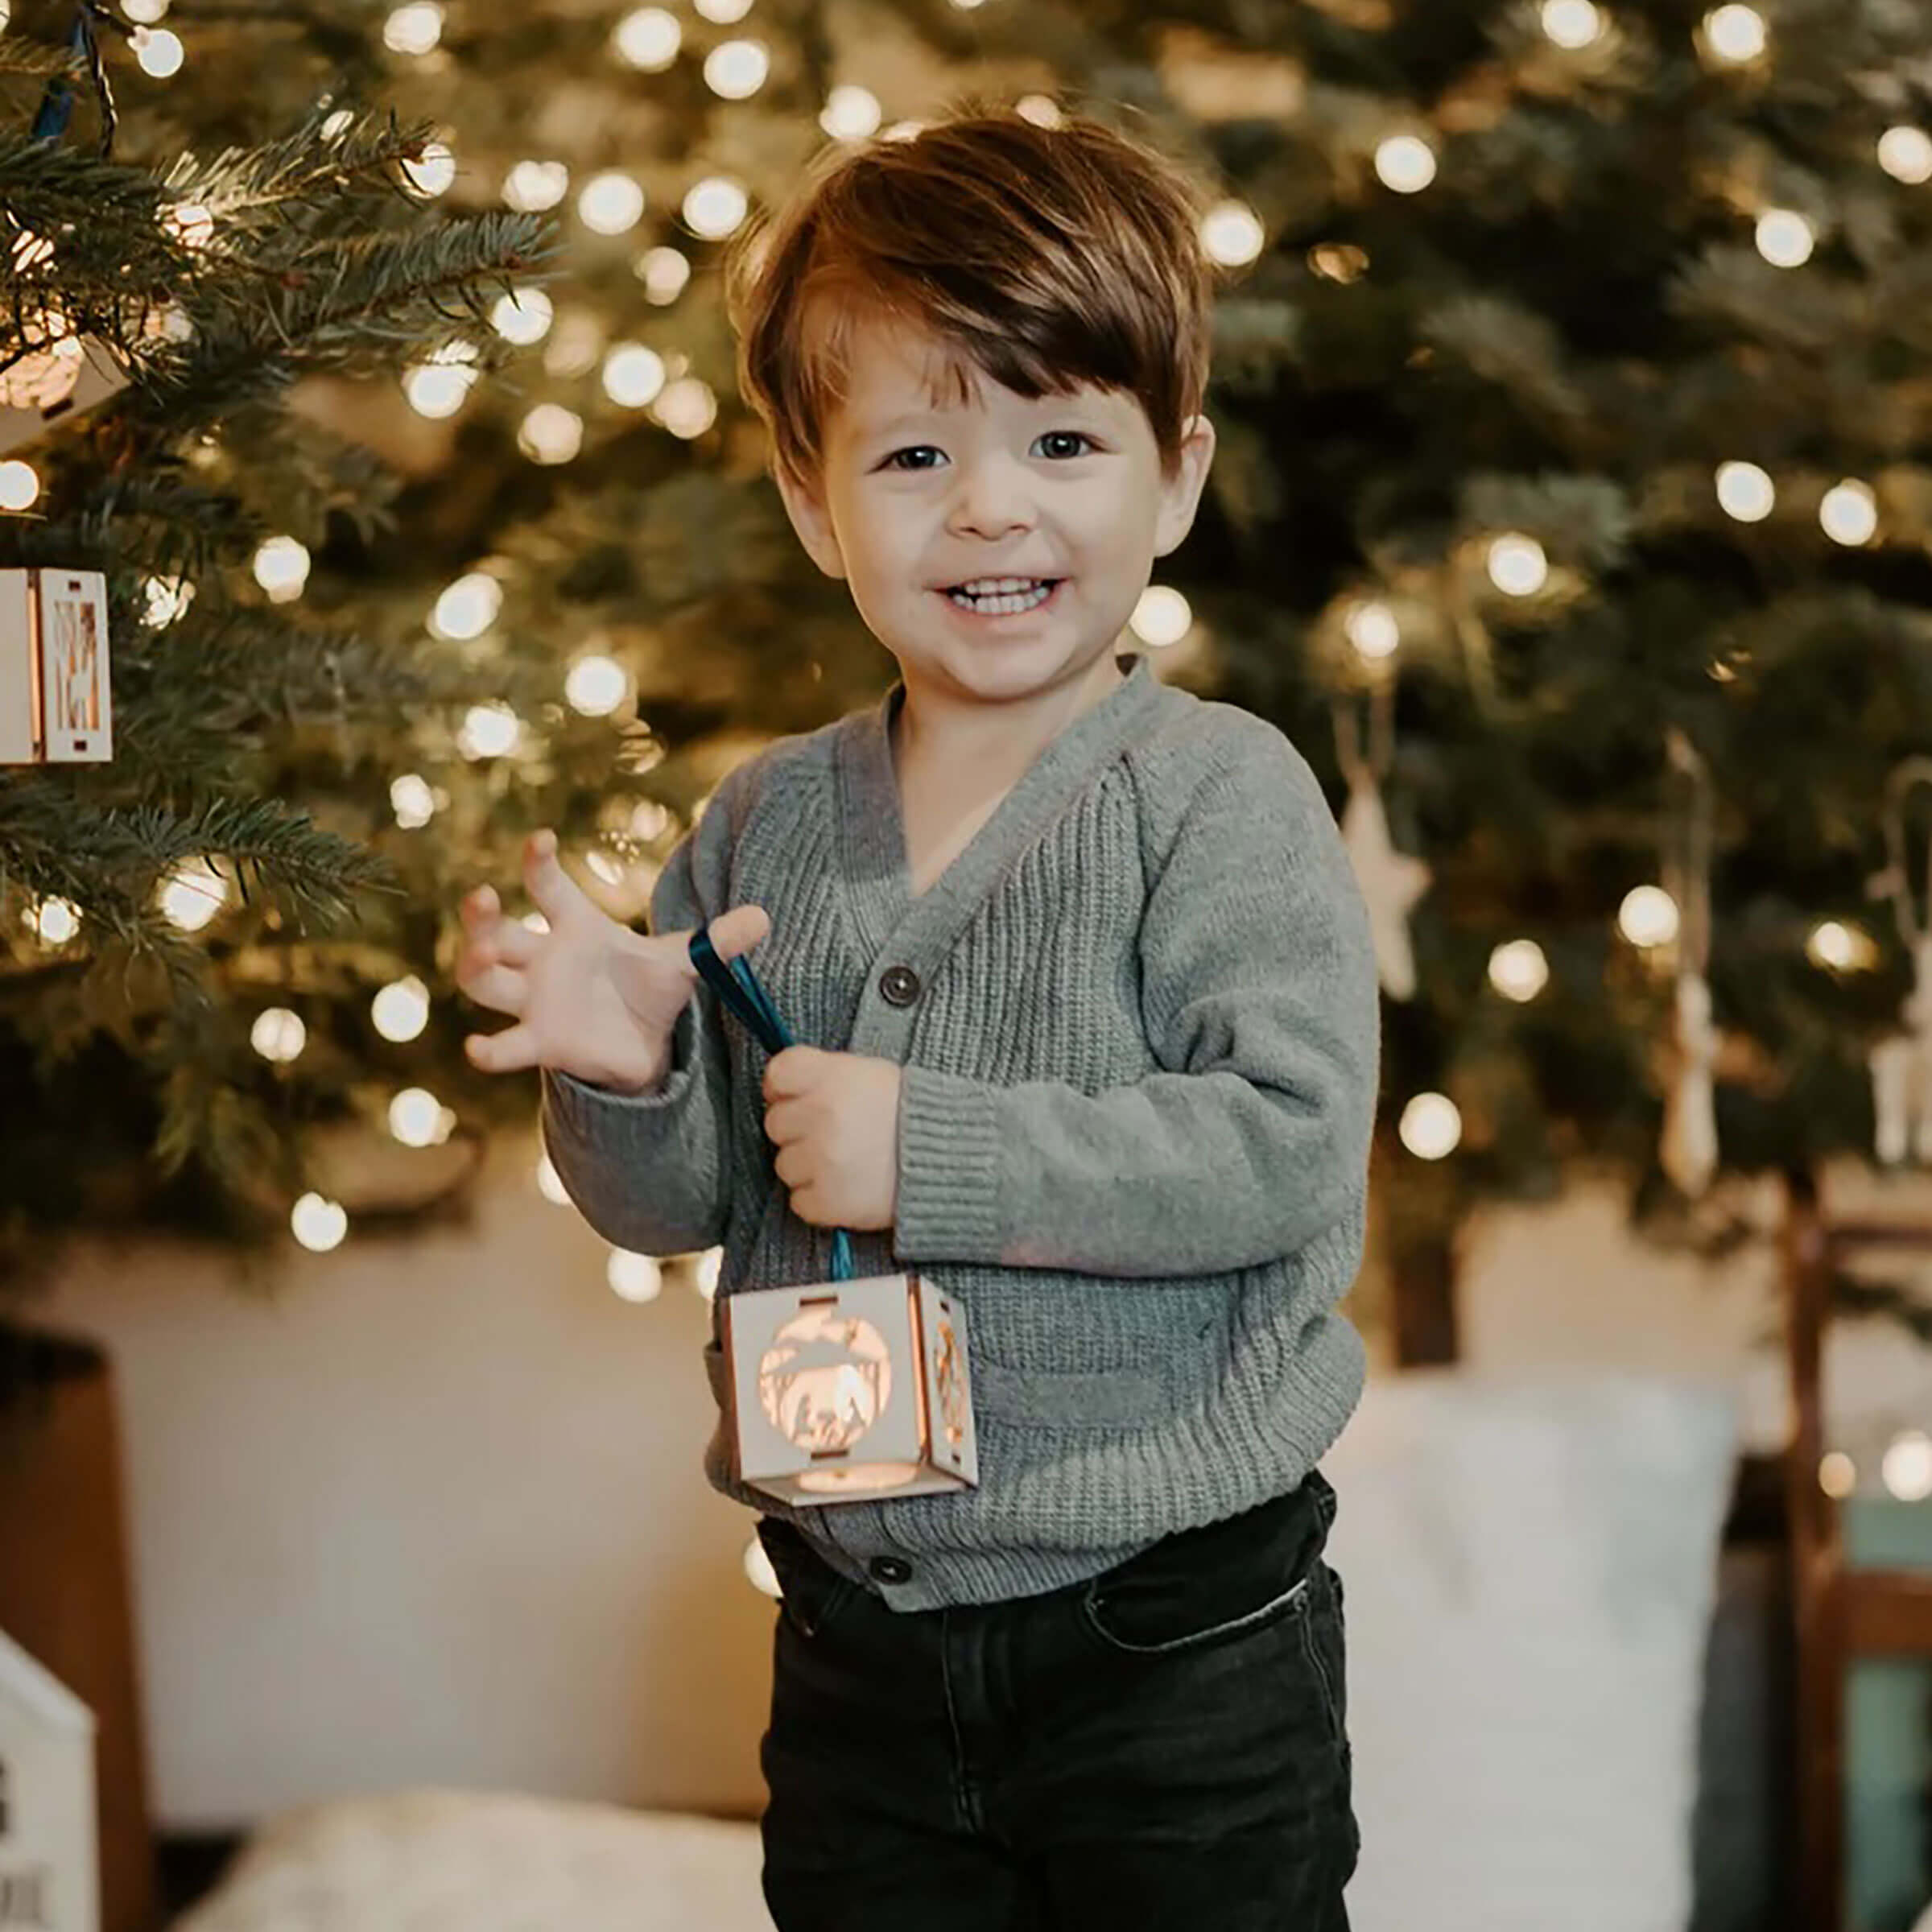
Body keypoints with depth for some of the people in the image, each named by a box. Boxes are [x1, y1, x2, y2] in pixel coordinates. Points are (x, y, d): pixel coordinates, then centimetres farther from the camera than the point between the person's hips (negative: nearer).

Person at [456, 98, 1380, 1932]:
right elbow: (686, 1204, 8)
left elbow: (1285, 1144, -22)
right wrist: (625, 1080, -14)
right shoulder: (763, 825, 4)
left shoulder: (1220, 795, -11)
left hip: (1173, 1652, -4)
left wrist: (931, 1151, -23)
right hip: (855, 1644, 5)